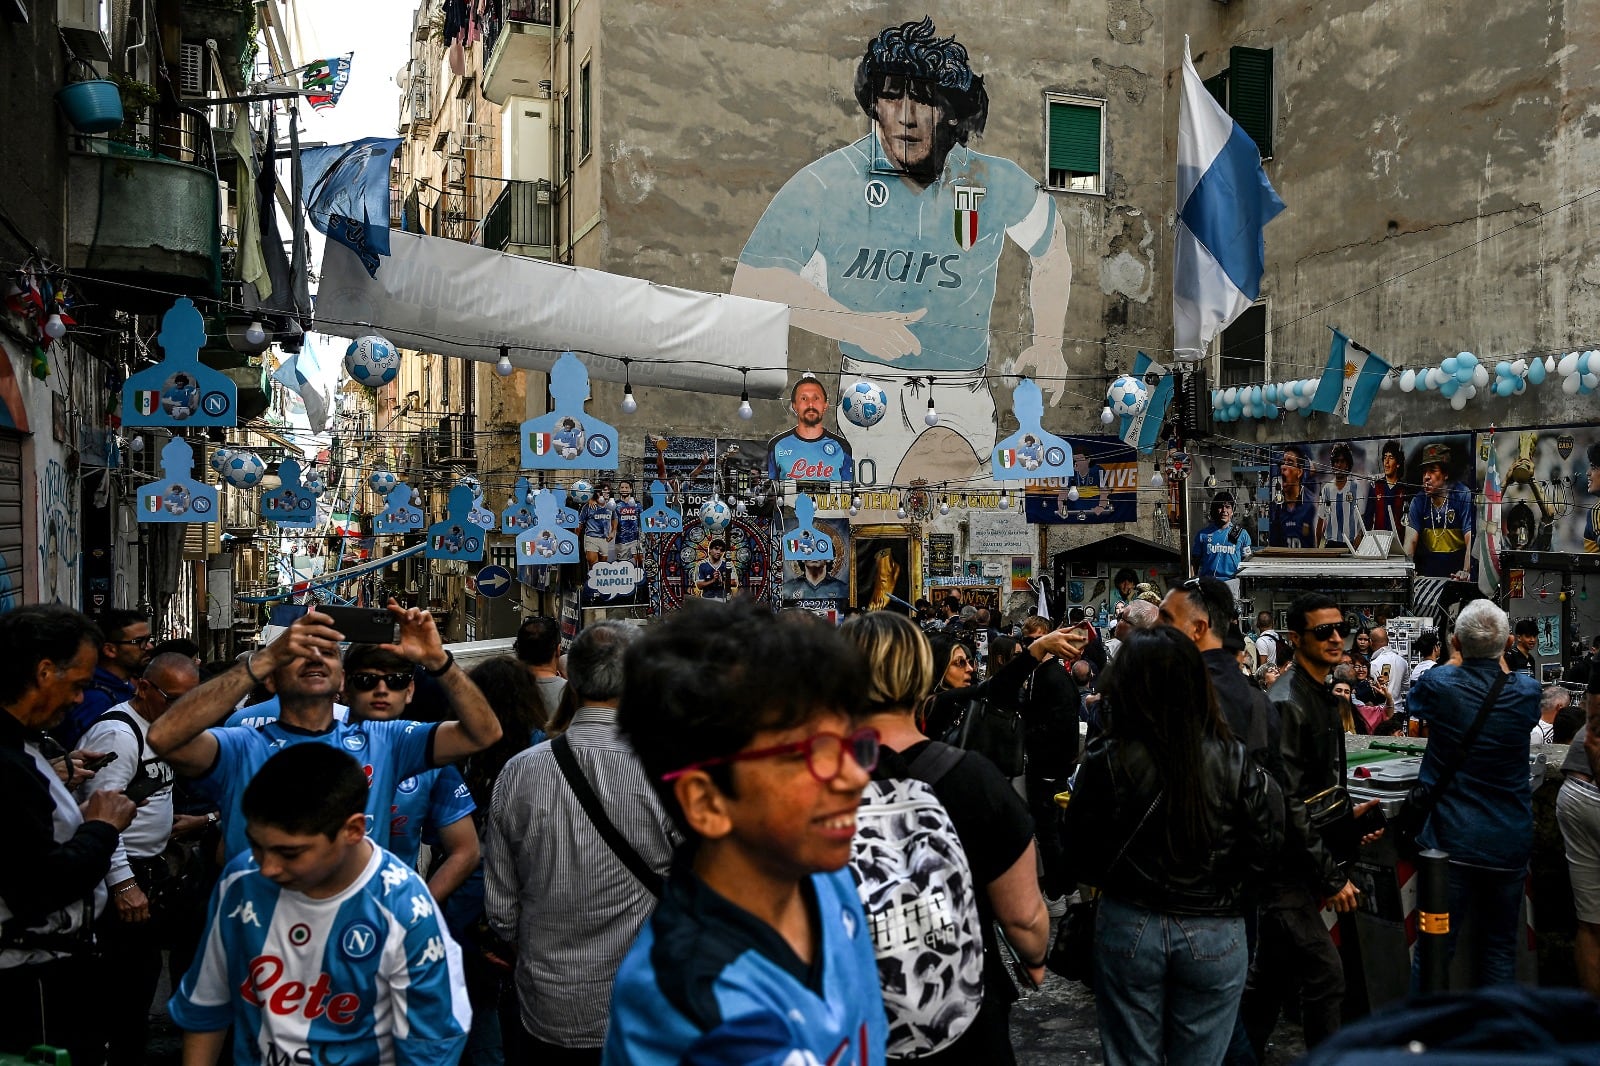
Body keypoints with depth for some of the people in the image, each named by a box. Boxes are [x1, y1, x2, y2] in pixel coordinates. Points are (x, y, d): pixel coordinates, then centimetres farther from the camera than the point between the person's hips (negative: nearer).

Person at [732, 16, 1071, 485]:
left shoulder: (997, 183, -1)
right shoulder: (825, 186, -8)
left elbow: (1053, 245, 20)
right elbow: (752, 282, -10)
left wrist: (1047, 341, 14)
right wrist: (857, 325, -17)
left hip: (960, 399, 1)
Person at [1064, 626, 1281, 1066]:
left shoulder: (1107, 760, -16)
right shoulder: (1234, 761, -13)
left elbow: (1081, 846, -6)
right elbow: (1262, 848, -5)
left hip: (1129, 928, 0)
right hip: (1213, 934, 1)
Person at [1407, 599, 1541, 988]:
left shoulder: (1440, 683, -11)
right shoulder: (1527, 691, -5)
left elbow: (1415, 704, 12)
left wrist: (1457, 660, 20)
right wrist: (1500, 662, 23)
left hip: (1451, 839, -2)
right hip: (1509, 840, 2)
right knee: (1500, 948, 13)